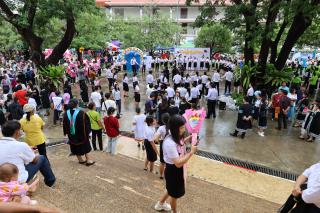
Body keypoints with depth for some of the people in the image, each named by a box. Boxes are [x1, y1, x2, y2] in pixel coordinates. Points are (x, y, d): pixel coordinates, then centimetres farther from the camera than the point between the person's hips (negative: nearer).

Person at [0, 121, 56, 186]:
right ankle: (50, 181, 26)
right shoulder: (21, 145, -22)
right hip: (19, 180, -6)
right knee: (42, 158, 8)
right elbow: (35, 160, -5)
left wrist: (28, 150, 13)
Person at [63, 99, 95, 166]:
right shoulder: (81, 113, -21)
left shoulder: (66, 114, -7)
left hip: (72, 134, 4)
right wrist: (87, 131, -1)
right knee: (85, 146, 12)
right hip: (82, 133, -4)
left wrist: (66, 132, 16)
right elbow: (86, 123, -14)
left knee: (76, 147, 19)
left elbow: (65, 125, 3)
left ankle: (80, 160, 32)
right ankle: (88, 160, 15)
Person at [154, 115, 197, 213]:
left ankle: (160, 204, 56)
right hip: (173, 171, -9)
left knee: (172, 190, 31)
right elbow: (178, 163, -32)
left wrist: (188, 139, 3)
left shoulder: (176, 137, -7)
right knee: (175, 194, 18)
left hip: (178, 170, 9)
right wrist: (191, 152, -30)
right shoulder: (170, 143, -35)